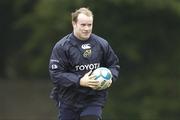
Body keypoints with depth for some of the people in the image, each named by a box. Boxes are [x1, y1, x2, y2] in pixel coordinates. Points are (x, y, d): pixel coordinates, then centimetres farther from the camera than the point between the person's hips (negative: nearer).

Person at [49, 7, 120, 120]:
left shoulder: (102, 44, 2)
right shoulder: (61, 47, -8)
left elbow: (114, 65, 14)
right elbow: (55, 74, -14)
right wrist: (80, 81, -23)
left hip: (94, 99, 1)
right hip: (69, 101, -1)